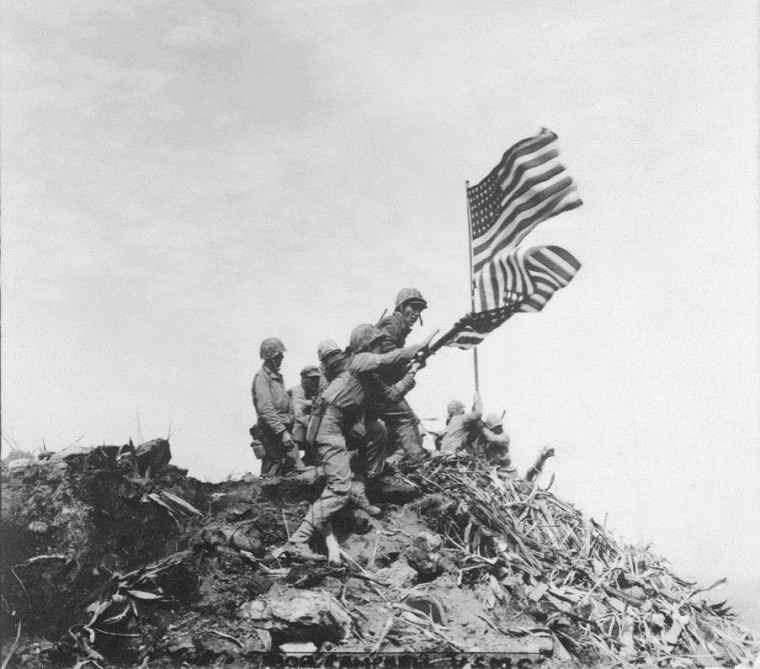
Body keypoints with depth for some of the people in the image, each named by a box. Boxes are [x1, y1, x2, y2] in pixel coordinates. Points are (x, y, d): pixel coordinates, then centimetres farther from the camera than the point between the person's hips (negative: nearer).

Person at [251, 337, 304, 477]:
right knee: (271, 475, -5)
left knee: (298, 471, 1)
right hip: (272, 433, -8)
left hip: (284, 431, 8)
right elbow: (266, 409, -19)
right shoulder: (262, 377, -8)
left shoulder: (278, 376, 20)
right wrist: (282, 431, -24)